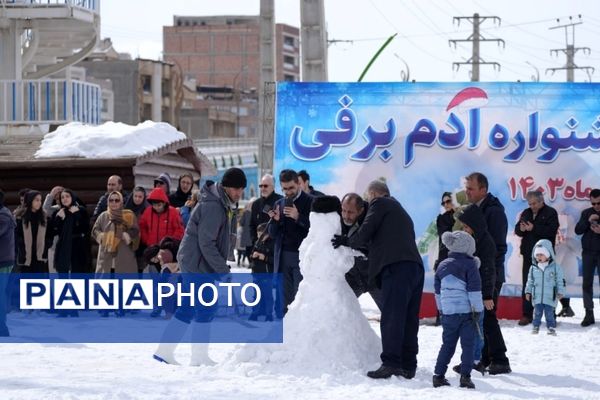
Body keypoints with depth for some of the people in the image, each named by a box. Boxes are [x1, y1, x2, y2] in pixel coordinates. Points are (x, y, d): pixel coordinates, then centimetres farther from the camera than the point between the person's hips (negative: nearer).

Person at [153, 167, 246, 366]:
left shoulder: (222, 204, 13)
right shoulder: (212, 207, -20)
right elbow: (206, 243, -23)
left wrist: (222, 266, 19)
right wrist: (223, 270, -21)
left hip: (193, 263, 10)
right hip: (197, 263, -10)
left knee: (188, 308, 11)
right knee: (205, 309, -6)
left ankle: (164, 351, 14)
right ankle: (199, 357, -1)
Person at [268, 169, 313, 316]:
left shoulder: (310, 202, -1)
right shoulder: (279, 204, 14)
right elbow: (273, 234, 14)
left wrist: (298, 217, -18)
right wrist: (276, 220, -6)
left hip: (303, 256, -5)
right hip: (283, 256, 5)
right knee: (284, 301, 6)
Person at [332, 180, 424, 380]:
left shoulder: (379, 204, 6)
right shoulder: (400, 211, 33)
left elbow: (364, 235, -1)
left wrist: (347, 241, 18)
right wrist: (348, 241, 34)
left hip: (396, 266, -9)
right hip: (416, 267, 9)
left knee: (391, 317, -13)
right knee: (409, 319, 7)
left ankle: (390, 363, -20)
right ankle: (407, 365, 6)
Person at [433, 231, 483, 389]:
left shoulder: (442, 266, 13)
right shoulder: (470, 265, -6)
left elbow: (438, 291, 19)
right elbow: (474, 289, -10)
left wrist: (441, 309, 27)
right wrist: (477, 310, -7)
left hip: (448, 311, 5)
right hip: (466, 311, -5)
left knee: (448, 344, 13)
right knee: (468, 344, -1)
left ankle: (438, 375, 9)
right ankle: (465, 376, -8)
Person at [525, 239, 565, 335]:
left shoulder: (555, 267, -1)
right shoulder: (533, 268, 6)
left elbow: (560, 281, 2)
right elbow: (530, 281, 14)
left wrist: (560, 292, -3)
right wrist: (528, 291, 7)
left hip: (550, 297, -2)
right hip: (537, 297, 2)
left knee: (549, 313, 0)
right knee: (537, 312, 2)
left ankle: (551, 327, 9)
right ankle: (536, 327, 12)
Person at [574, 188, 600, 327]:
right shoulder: (586, 213, 7)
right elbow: (577, 230, 2)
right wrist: (588, 221, -14)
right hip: (588, 253, 3)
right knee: (587, 283, 1)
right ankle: (589, 314, 5)